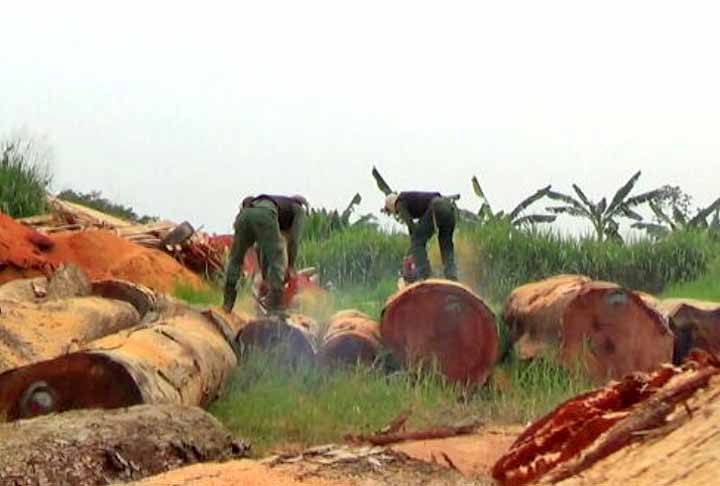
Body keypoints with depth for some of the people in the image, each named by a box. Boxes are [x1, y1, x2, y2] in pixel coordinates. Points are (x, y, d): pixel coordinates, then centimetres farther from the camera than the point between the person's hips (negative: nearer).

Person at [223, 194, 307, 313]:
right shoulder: (298, 209, 32)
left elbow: (261, 246, 46)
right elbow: (293, 239, 19)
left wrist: (265, 275, 46)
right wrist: (291, 267, 27)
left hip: (245, 213, 6)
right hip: (264, 215, -6)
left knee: (235, 259, 22)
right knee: (277, 261, 2)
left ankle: (227, 304, 22)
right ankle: (274, 309, -5)